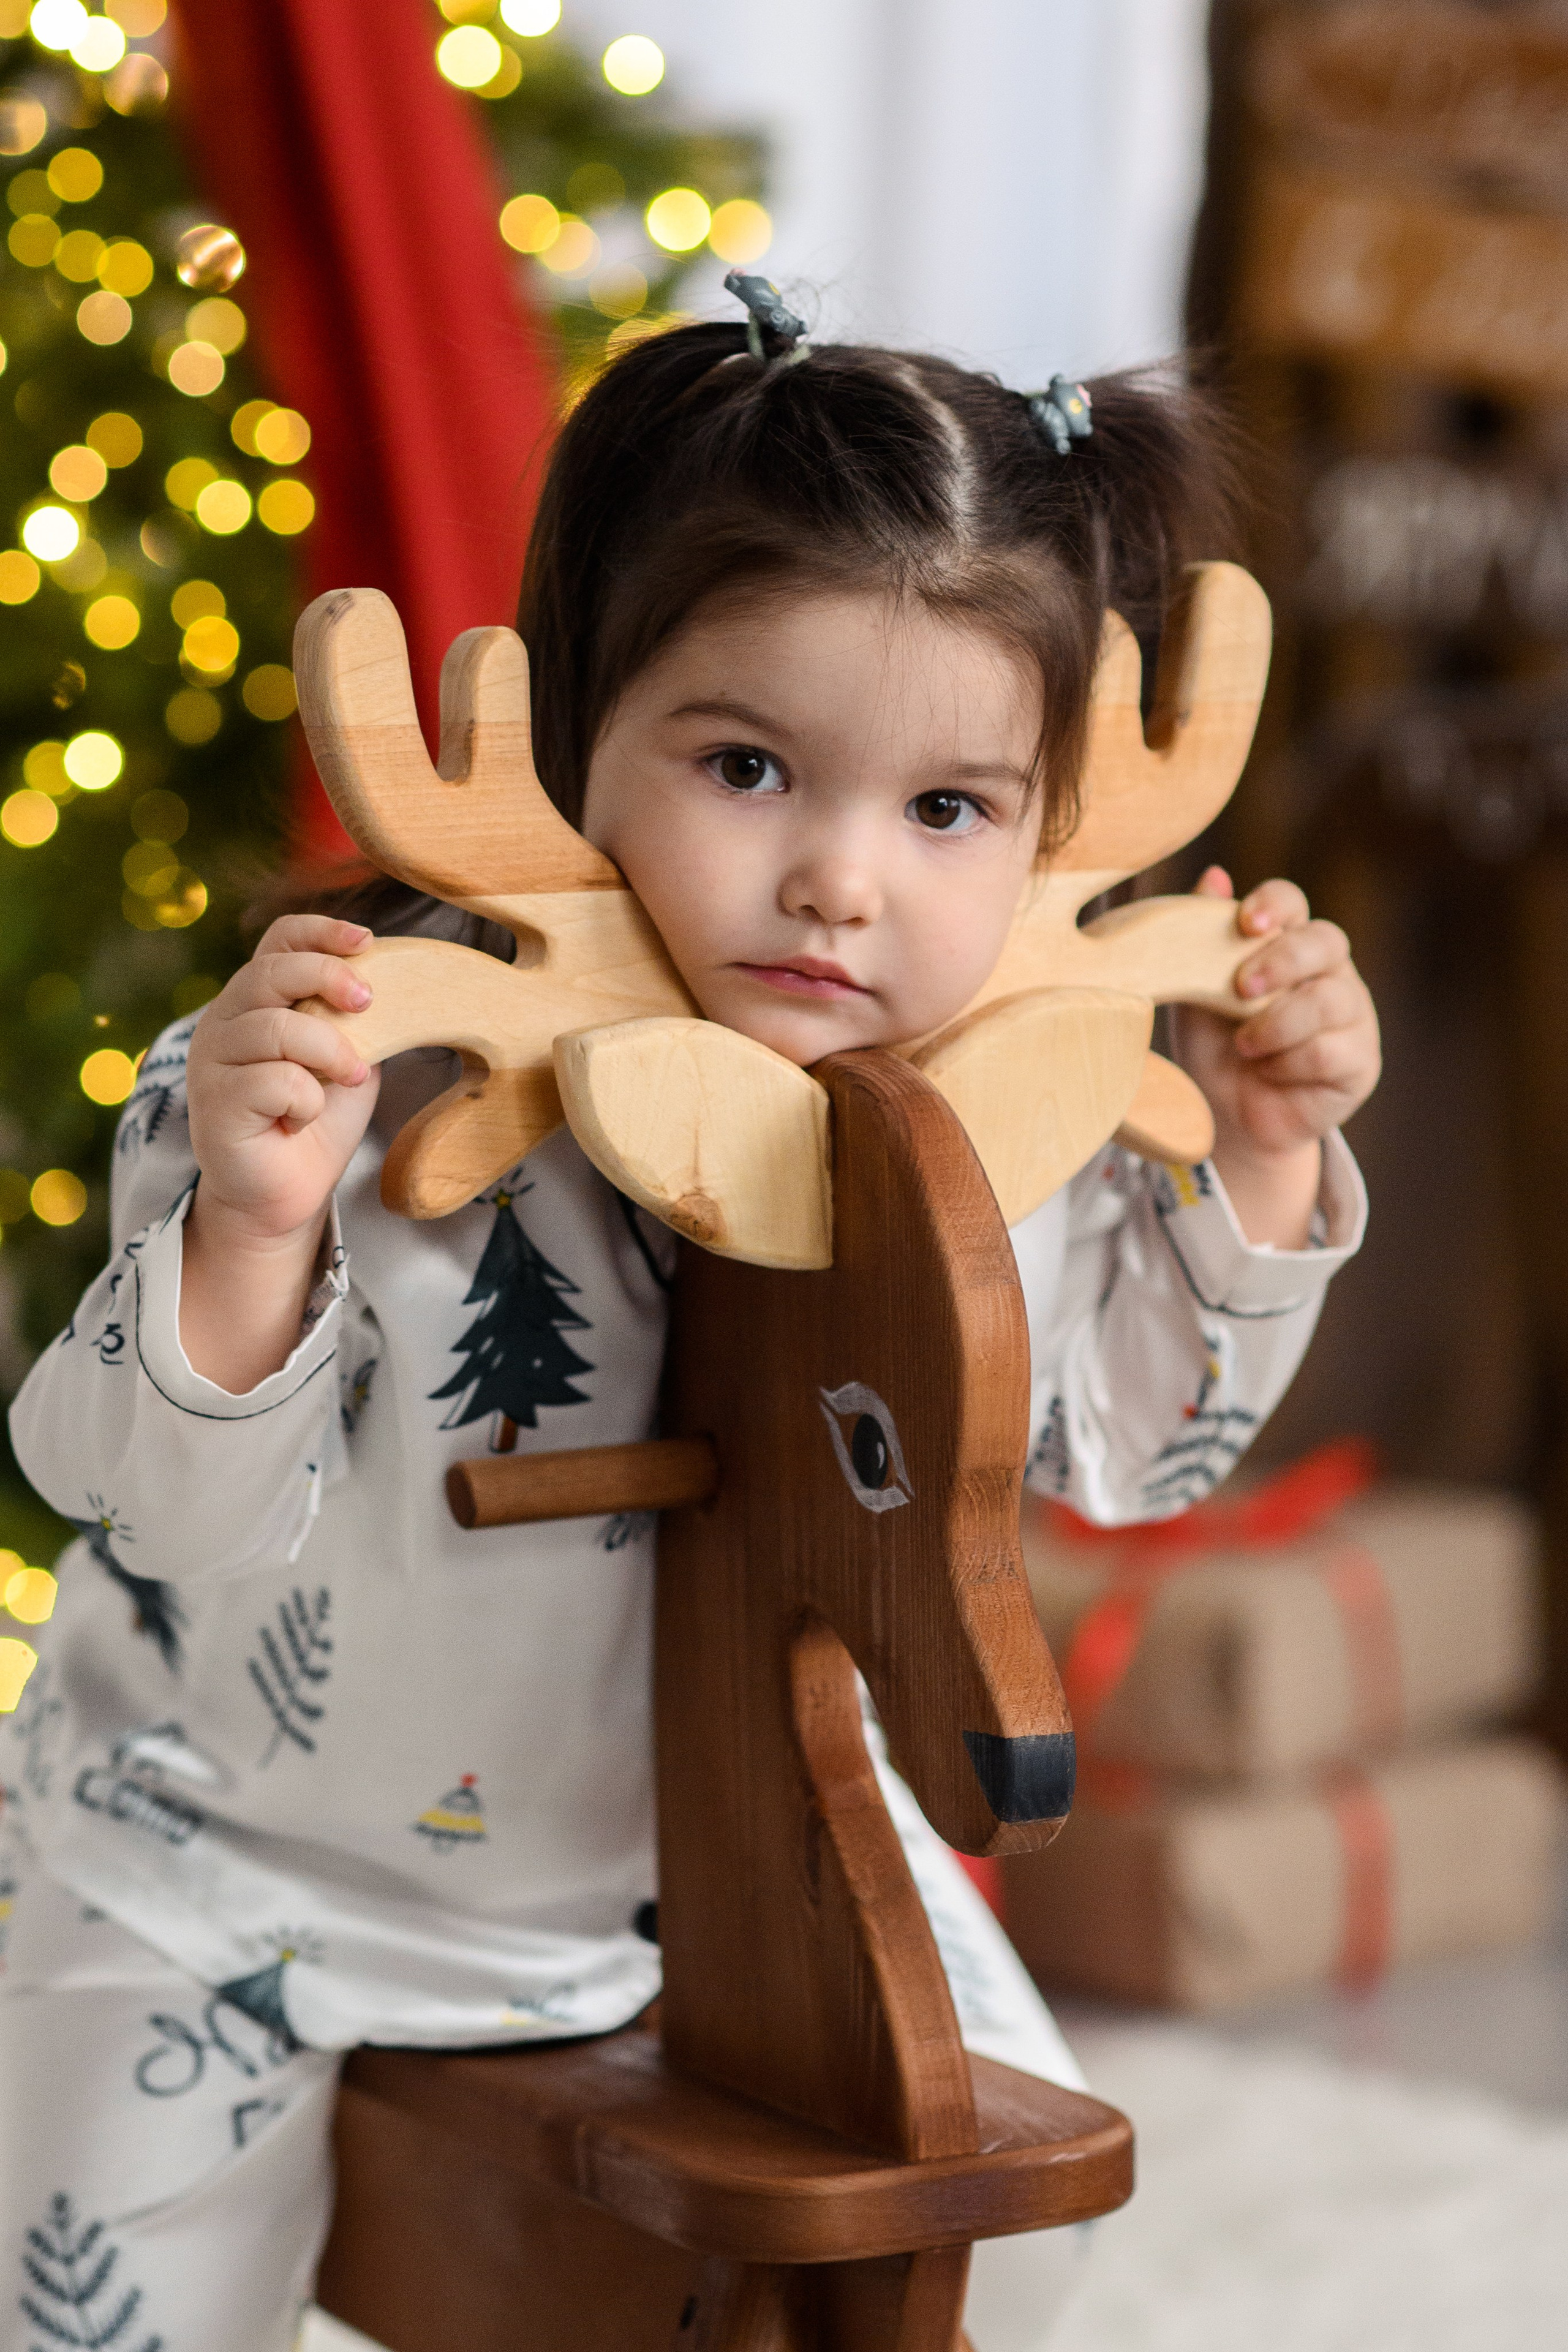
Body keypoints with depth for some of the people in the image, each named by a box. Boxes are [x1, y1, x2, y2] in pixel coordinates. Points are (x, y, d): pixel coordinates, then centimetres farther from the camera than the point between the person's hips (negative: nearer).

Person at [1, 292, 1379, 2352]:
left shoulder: (1005, 1110, -16)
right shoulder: (388, 1068, -32)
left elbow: (1110, 1438, 1)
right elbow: (182, 1513, -30)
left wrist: (1260, 1157, -12)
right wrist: (249, 1231, -48)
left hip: (706, 1834, 4)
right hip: (252, 1854, -4)